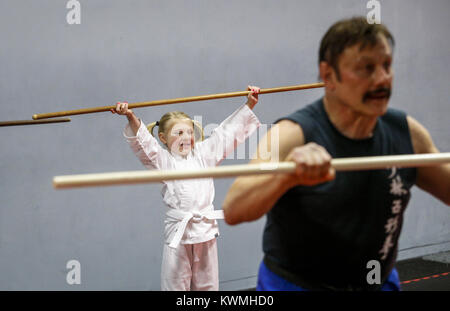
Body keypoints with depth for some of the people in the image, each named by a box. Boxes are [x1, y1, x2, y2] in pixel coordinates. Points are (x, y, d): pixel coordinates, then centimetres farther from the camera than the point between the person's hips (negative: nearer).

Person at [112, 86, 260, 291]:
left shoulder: (203, 153, 10)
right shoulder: (162, 160, 0)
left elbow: (227, 132, 12)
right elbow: (144, 142, -16)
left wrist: (249, 105, 10)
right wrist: (131, 117, -33)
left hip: (206, 228, 4)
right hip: (178, 231, -4)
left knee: (207, 285, 12)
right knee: (175, 284, 0)